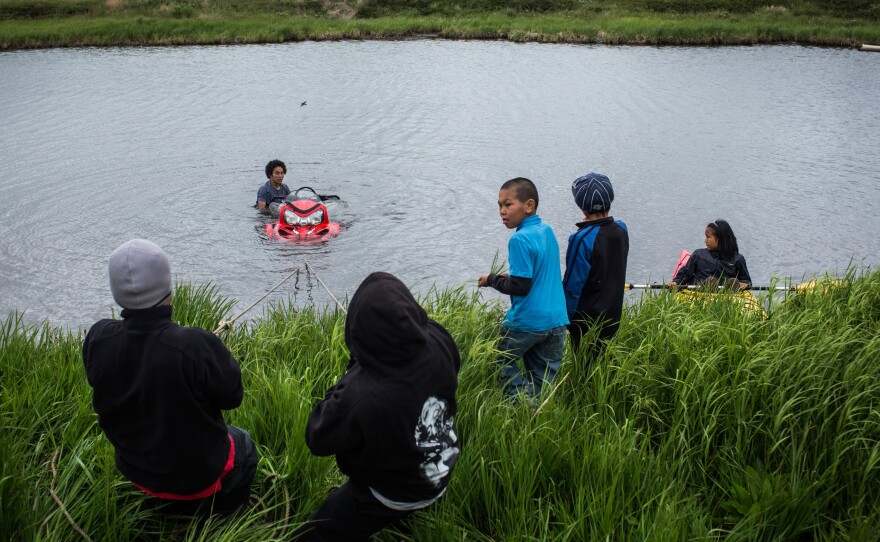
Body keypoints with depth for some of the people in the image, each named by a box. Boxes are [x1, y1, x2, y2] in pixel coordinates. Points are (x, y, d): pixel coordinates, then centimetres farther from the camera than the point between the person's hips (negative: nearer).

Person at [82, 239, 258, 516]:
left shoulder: (97, 339, -20)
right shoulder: (198, 346, -35)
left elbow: (105, 389, 0)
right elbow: (232, 396, -19)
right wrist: (223, 359, -1)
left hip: (133, 471, 5)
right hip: (198, 475, -4)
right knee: (244, 445, 28)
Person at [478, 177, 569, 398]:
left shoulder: (520, 240, -17)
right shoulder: (548, 231, 9)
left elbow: (520, 287, -18)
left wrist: (492, 279, -4)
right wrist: (511, 276, 15)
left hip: (527, 322, -7)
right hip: (556, 321, 7)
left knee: (498, 361, 13)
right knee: (543, 382, 12)